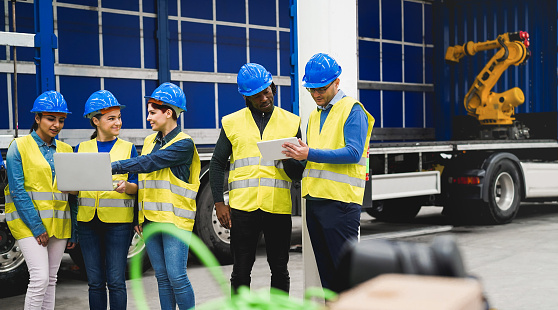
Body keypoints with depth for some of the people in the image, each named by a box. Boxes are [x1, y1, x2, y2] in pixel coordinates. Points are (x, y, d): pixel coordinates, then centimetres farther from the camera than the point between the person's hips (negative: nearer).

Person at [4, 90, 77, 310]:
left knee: (51, 280, 9)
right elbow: (17, 191, -9)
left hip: (58, 223, 5)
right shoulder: (19, 147, -3)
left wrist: (73, 232, 8)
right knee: (40, 278, -13)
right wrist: (36, 226, -14)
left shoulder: (66, 150, 11)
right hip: (28, 221, -5)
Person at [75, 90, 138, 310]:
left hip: (118, 220, -2)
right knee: (95, 282, 8)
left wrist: (125, 186, -20)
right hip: (88, 220, 3)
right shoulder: (81, 149, 11)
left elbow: (136, 187, 2)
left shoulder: (128, 148, 5)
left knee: (116, 282, -2)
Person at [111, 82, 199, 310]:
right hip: (151, 218, 7)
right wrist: (139, 217, 15)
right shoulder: (150, 141, 14)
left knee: (177, 277, -8)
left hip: (175, 219, -7)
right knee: (162, 277, 10)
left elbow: (150, 163, -21)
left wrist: (113, 167, -23)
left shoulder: (184, 144, -9)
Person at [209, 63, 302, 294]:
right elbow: (217, 164, 9)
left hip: (278, 207, 0)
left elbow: (298, 173, 7)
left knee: (279, 269, 7)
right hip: (243, 207, 0)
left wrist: (288, 160, -16)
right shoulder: (232, 123, 8)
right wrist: (218, 203, 0)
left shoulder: (291, 122, 8)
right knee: (241, 271, 4)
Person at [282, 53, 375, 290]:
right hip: (314, 200, 8)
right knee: (326, 271, 13)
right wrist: (296, 156, 0)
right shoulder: (315, 115, 20)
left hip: (340, 200, -8)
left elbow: (354, 153, -17)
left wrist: (310, 154, -22)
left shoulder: (352, 110, -5)